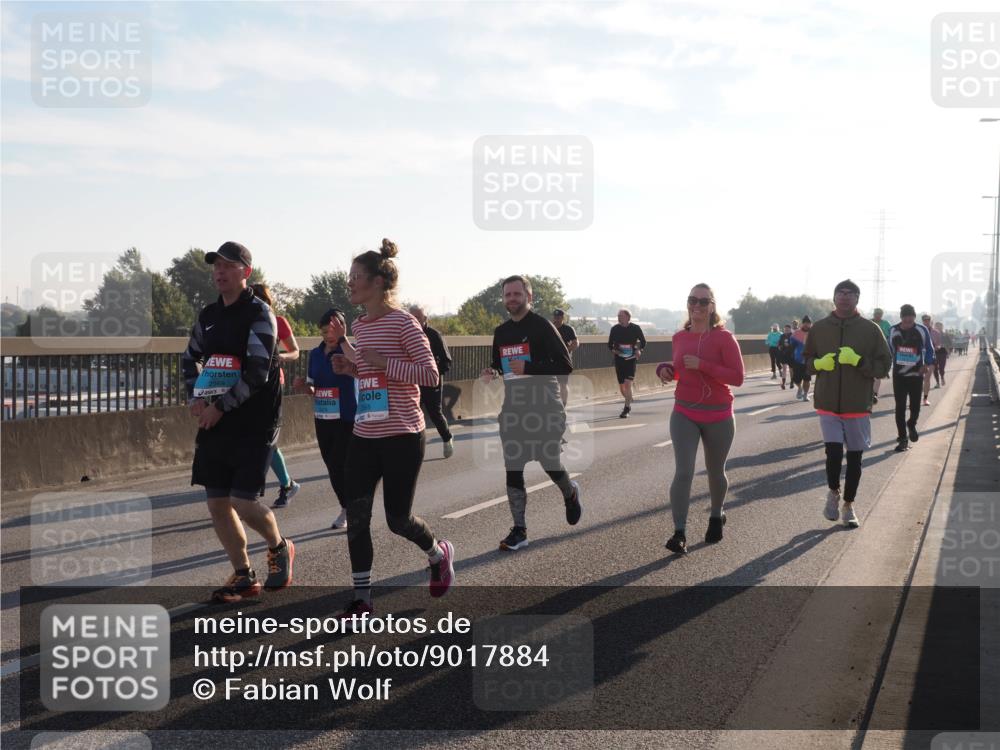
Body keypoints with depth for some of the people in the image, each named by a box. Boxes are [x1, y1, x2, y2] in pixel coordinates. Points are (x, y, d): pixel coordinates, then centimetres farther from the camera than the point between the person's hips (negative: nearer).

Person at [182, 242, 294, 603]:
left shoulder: (259, 314, -10)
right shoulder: (208, 315, 12)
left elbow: (257, 373, -18)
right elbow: (189, 359, 22)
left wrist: (220, 407, -16)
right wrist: (196, 398, 4)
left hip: (253, 424, -7)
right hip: (214, 424, 7)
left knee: (243, 503, -12)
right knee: (217, 504, 6)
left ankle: (279, 548, 18)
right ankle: (244, 577, 21)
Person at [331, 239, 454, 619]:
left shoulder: (403, 323, -12)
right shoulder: (360, 326, 10)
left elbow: (430, 375, -16)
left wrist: (383, 363, -23)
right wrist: (352, 369, 3)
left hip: (402, 437, -7)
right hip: (364, 437, 7)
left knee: (398, 518, 0)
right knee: (356, 517, 0)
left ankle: (439, 553, 32)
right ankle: (362, 600, 8)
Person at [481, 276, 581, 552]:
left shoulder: (542, 326, -9)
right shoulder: (501, 332, 11)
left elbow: (565, 365, -14)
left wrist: (528, 368, -24)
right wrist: (491, 374, 1)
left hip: (544, 406, -5)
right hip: (513, 409, 5)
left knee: (549, 463, 1)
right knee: (512, 470, 0)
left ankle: (570, 494, 36)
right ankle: (519, 530, 7)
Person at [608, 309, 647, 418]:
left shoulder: (635, 328, -4)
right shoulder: (615, 329, 0)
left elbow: (643, 342, 10)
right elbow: (610, 344, 9)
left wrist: (639, 350, -8)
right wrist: (614, 350, -12)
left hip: (631, 360, -3)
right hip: (619, 360, 3)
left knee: (628, 384, -15)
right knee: (621, 386, 8)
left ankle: (627, 409, -9)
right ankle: (629, 403, 34)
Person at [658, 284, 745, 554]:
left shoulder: (724, 337, -10)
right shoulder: (679, 338, 3)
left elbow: (737, 377, -17)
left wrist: (703, 365, -25)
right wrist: (666, 369, -2)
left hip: (718, 417, -2)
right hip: (684, 414, 2)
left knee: (715, 472, 15)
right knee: (683, 471, -14)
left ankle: (716, 517, 42)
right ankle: (679, 534, -16)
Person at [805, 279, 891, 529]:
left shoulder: (871, 329, -2)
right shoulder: (819, 328, 3)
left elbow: (884, 366, -2)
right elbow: (807, 360, 13)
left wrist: (859, 361, -20)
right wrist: (819, 363, -9)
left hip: (858, 405, 0)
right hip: (828, 404, 0)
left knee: (854, 457, 7)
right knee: (834, 451, -13)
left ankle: (848, 505, 25)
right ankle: (833, 492, 16)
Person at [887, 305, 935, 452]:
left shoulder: (922, 331, -7)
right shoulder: (893, 330, -3)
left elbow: (929, 351, 3)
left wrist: (925, 366, -7)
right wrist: (892, 365, 8)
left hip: (916, 375, -1)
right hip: (898, 375, 1)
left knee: (915, 406, 3)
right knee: (900, 407, -2)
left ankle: (912, 425, 35)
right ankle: (902, 438, 5)